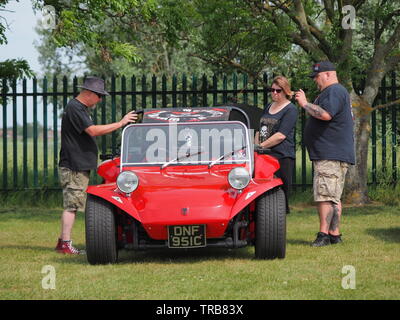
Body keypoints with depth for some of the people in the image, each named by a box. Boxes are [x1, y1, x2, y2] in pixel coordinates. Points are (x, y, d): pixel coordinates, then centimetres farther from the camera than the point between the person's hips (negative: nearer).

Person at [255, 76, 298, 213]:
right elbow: (260, 130, 25)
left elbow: (281, 135, -13)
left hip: (282, 157, -7)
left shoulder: (290, 109, -4)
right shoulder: (268, 108, 21)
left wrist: (261, 146, -13)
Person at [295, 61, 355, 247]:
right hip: (332, 155, 11)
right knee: (333, 197, 10)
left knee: (324, 195, -13)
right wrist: (306, 104, 17)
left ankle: (324, 234, -16)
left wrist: (305, 104, -16)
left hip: (331, 155, -11)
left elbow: (325, 114, -26)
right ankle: (334, 234, 11)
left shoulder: (334, 91, -11)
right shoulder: (332, 92, 25)